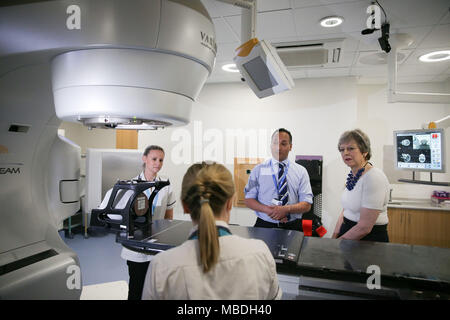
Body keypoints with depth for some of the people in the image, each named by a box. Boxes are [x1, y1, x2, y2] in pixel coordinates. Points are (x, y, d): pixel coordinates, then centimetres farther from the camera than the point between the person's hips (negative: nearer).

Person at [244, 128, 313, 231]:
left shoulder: (301, 171, 7)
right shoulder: (258, 169, 6)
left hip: (292, 227, 1)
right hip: (264, 226, -1)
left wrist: (286, 209, -16)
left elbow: (307, 205, 2)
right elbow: (249, 199, 3)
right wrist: (267, 209, -14)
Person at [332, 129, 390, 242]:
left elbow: (364, 227, -20)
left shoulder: (374, 177, -18)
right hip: (348, 232, 7)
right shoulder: (352, 175, 6)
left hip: (370, 238, -6)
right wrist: (334, 238, 5)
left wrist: (340, 241, -9)